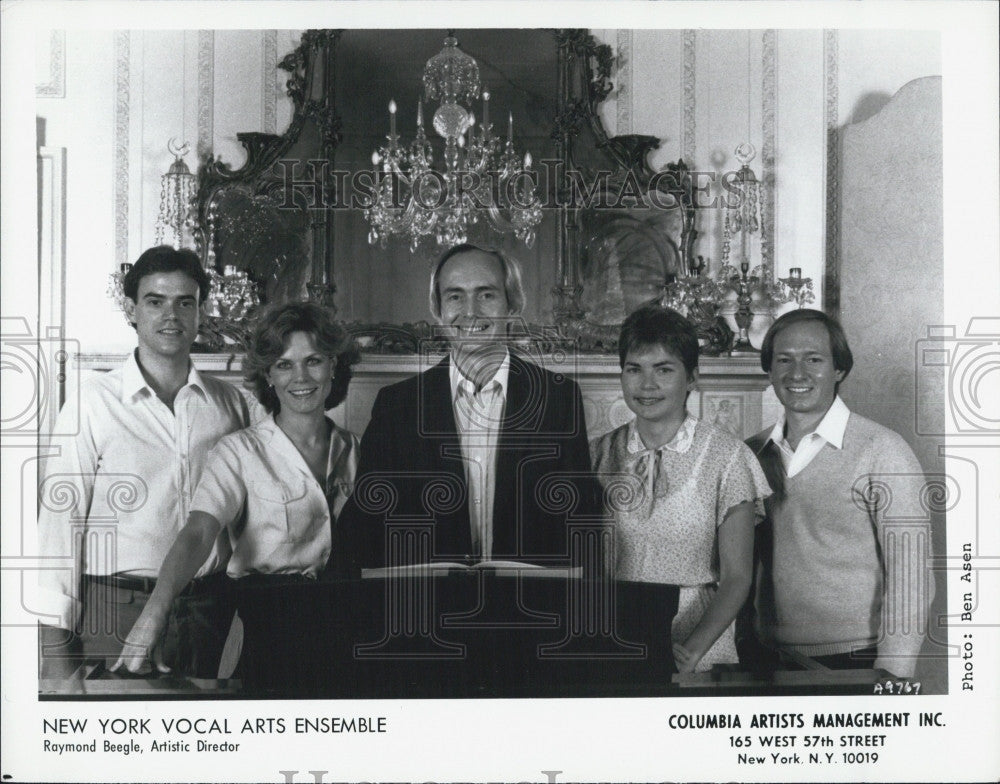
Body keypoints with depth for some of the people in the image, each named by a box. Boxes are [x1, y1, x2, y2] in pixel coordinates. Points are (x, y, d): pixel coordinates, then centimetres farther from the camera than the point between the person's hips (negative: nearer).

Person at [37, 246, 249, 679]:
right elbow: (60, 519, -4)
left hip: (210, 610, 3)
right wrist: (55, 646, -8)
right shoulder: (93, 402, -3)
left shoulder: (230, 403, 7)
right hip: (116, 612, -3)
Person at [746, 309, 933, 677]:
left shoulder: (883, 452, -10)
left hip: (856, 659, -4)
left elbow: (909, 577, -11)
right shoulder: (754, 452, 5)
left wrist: (891, 677, -16)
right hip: (770, 659, 4)